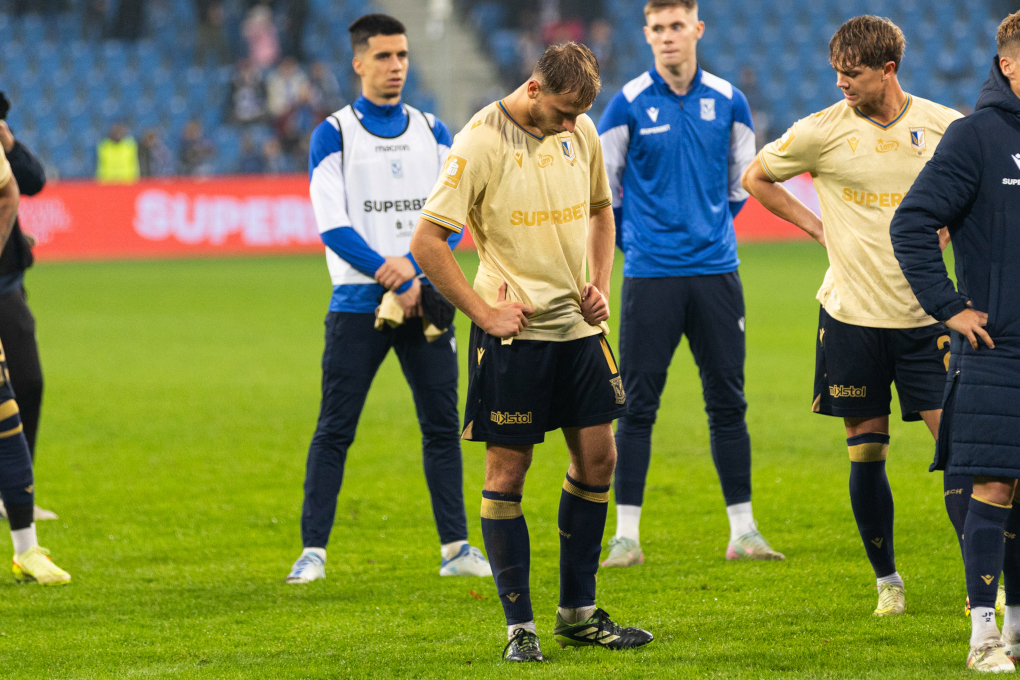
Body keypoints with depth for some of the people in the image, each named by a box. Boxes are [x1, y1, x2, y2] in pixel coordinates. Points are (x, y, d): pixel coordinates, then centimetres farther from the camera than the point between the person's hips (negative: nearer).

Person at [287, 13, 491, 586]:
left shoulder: (433, 132, 12)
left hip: (426, 299, 3)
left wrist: (414, 272, -11)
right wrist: (391, 274, -16)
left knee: (442, 425, 3)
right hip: (358, 303, -3)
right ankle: (313, 550, -1)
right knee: (335, 430, -5)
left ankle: (456, 547, 9)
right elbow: (332, 225, -7)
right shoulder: (334, 135, 1)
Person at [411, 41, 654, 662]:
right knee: (508, 470, -2)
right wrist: (484, 312, -14)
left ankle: (579, 612, 19)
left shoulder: (581, 133, 5)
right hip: (513, 332, -6)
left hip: (576, 326, 6)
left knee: (597, 458, 7)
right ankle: (520, 625, 5)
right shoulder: (482, 142, -14)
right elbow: (427, 240, -14)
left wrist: (600, 285, 9)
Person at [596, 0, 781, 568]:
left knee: (728, 402, 5)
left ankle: (744, 531, 11)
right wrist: (636, 239, 8)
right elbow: (600, 185, 5)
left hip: (716, 272, 2)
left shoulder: (728, 101, 4)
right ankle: (627, 535, 3)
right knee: (638, 406, -2)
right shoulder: (629, 105, -3)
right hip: (651, 276, -2)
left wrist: (715, 229, 13)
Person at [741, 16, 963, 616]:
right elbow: (756, 177, 11)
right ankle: (887, 581, 18)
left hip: (925, 315, 0)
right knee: (867, 454, 4)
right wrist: (816, 225, 3)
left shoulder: (945, 127, -2)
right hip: (851, 316, 0)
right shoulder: (822, 131, -4)